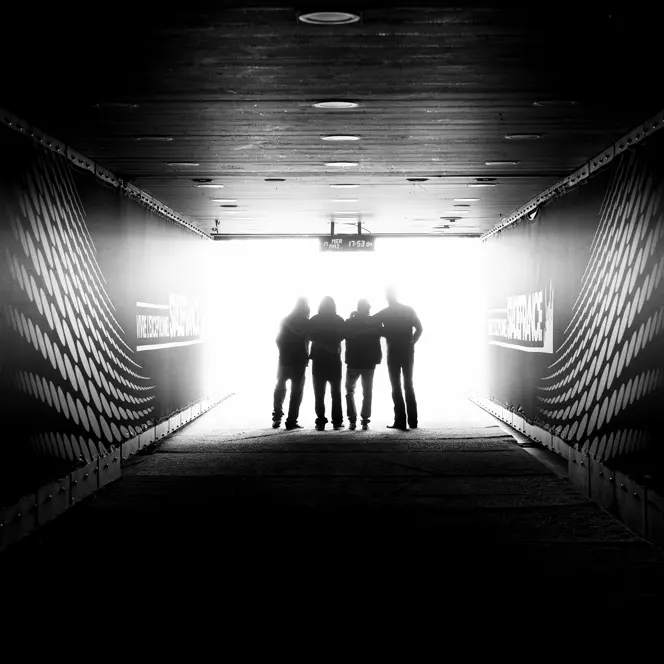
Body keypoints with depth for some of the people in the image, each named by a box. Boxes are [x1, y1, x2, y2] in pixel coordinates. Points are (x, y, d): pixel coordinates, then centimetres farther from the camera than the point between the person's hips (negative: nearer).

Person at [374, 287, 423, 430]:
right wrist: (412, 342, 7)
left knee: (396, 386, 1)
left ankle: (400, 421, -7)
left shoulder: (384, 313, -3)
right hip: (408, 351, 3)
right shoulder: (409, 310, 3)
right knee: (409, 385, 11)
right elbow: (419, 328, 0)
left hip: (394, 352, -3)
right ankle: (412, 421, 7)